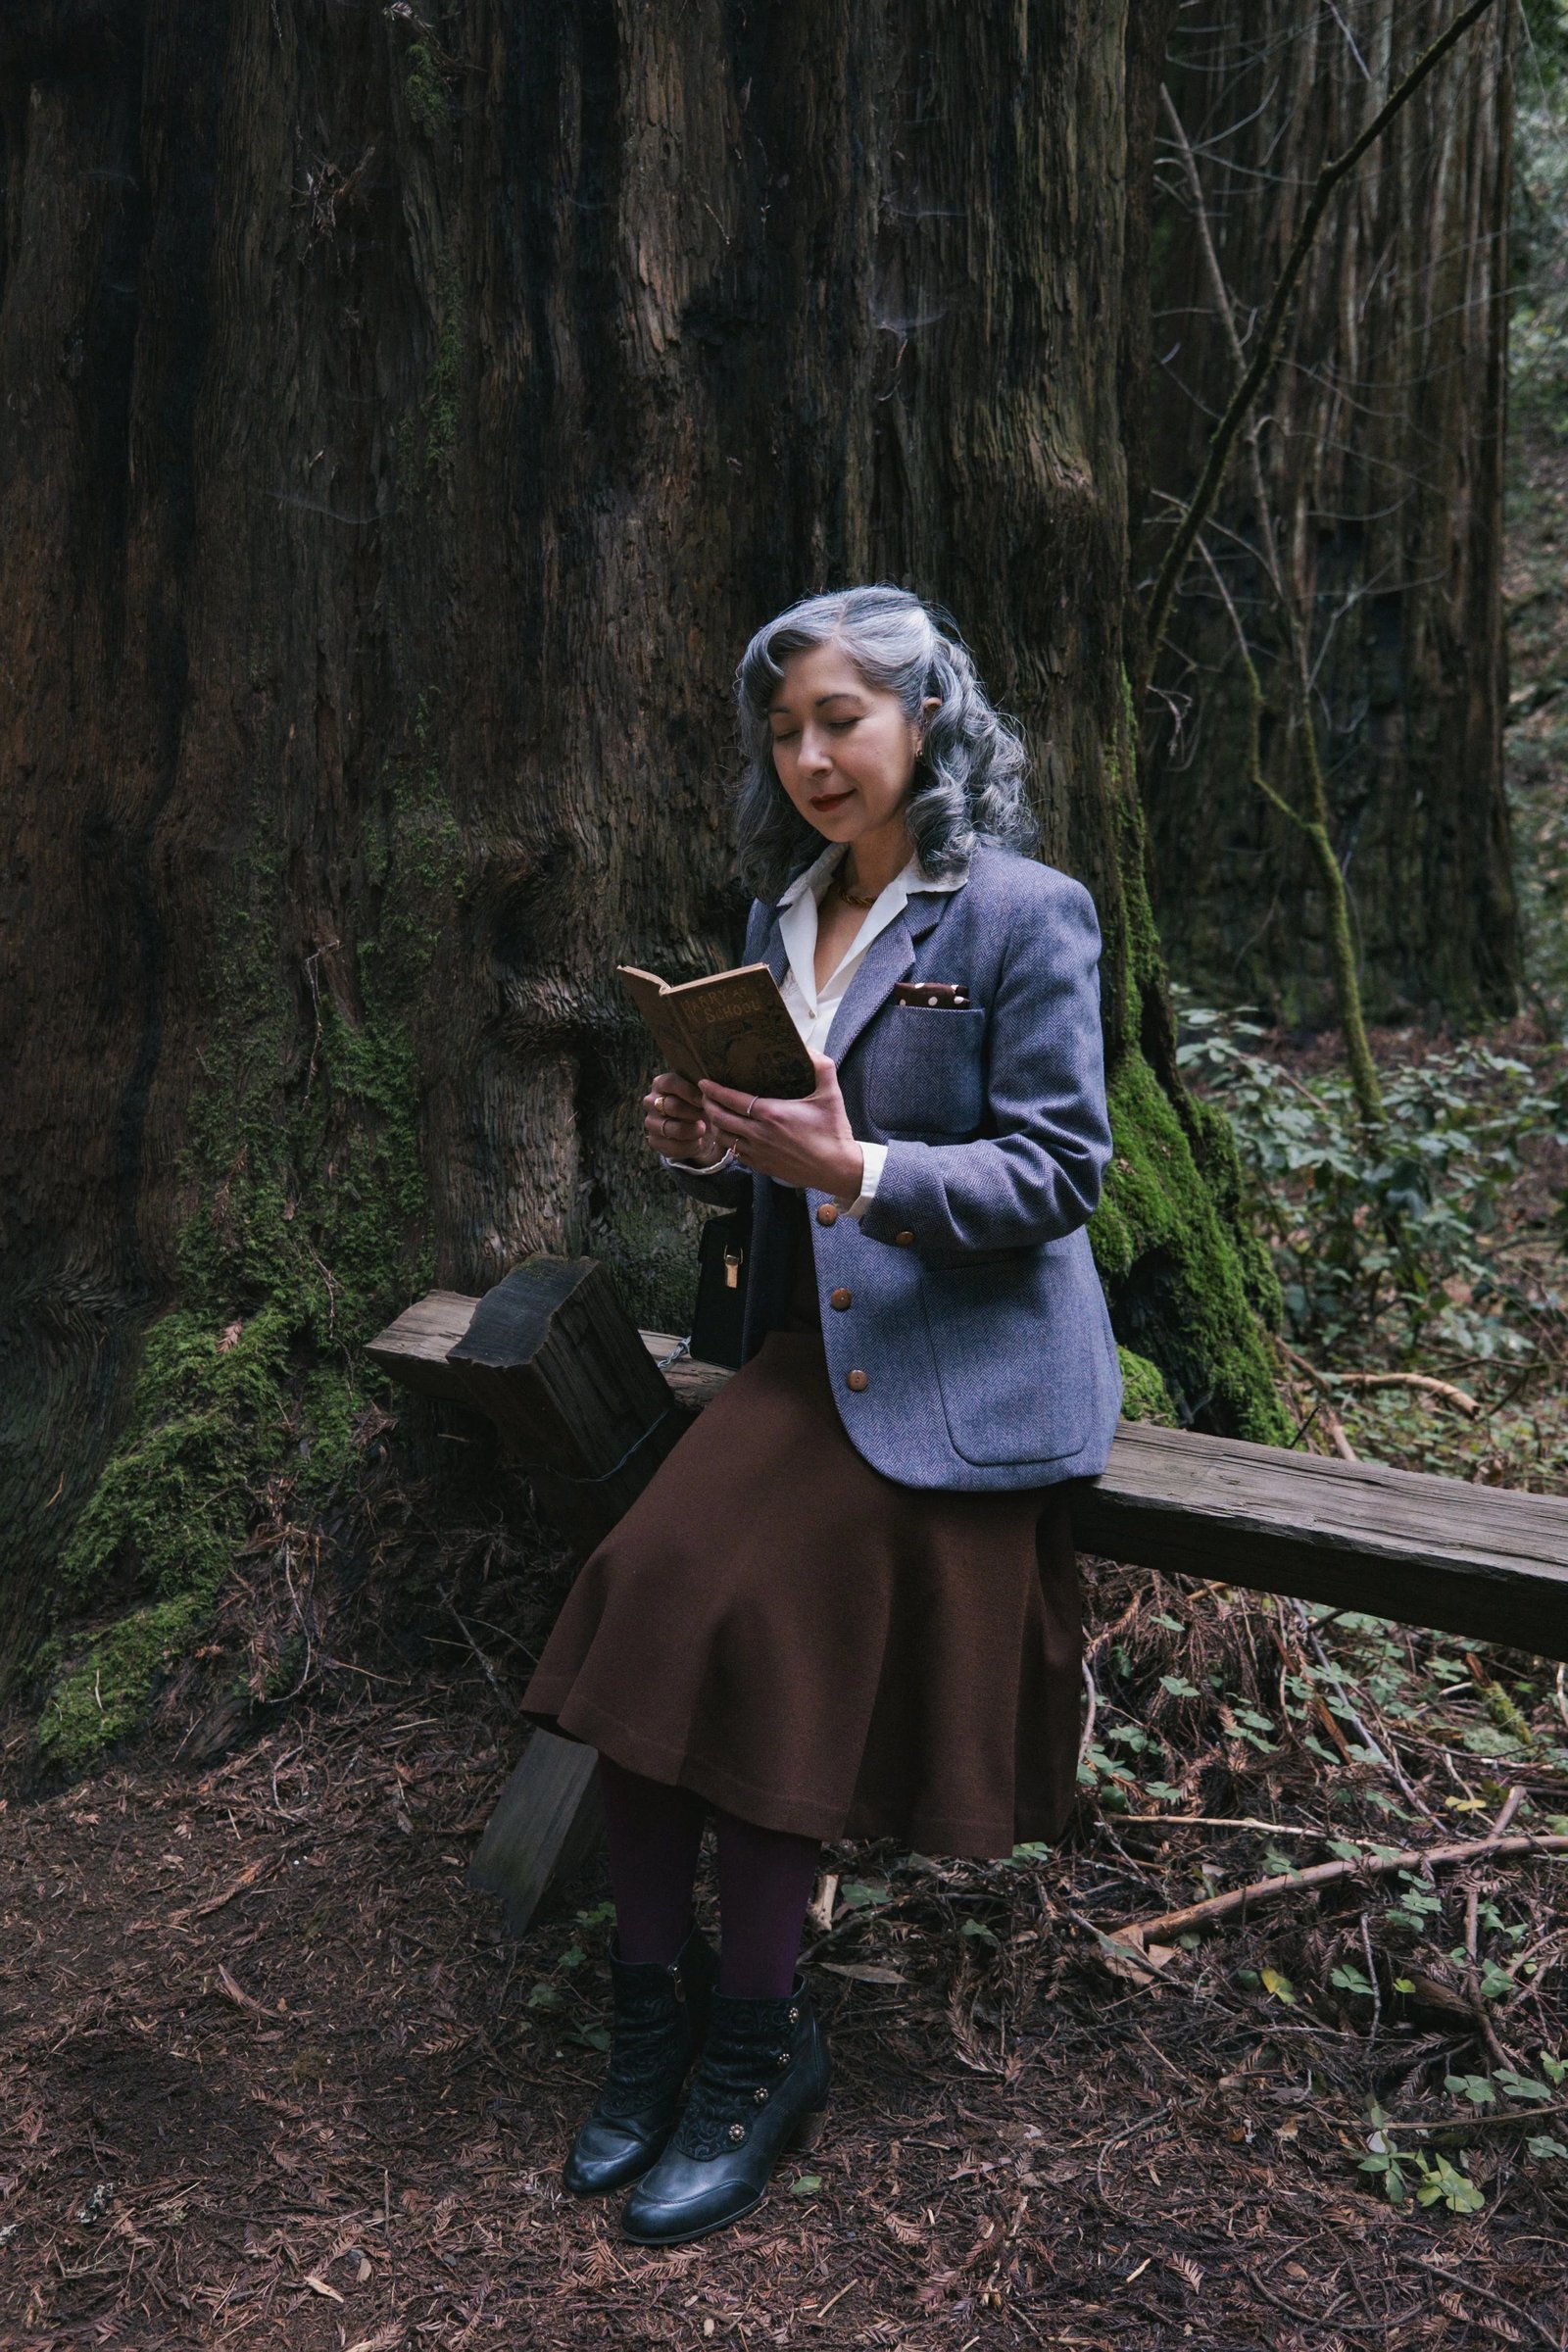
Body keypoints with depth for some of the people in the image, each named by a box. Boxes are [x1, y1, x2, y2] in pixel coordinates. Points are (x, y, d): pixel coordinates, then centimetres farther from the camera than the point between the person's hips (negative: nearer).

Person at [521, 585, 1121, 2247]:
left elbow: (1057, 1174, -11)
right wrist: (706, 1146, -3)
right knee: (648, 1582, -17)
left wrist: (858, 1171, -25)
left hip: (963, 1365, -6)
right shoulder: (779, 920, 15)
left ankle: (756, 2041, -3)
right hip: (810, 1345, 6)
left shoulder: (1025, 914, -6)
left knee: (739, 1603, -21)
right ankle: (658, 2002, -2)